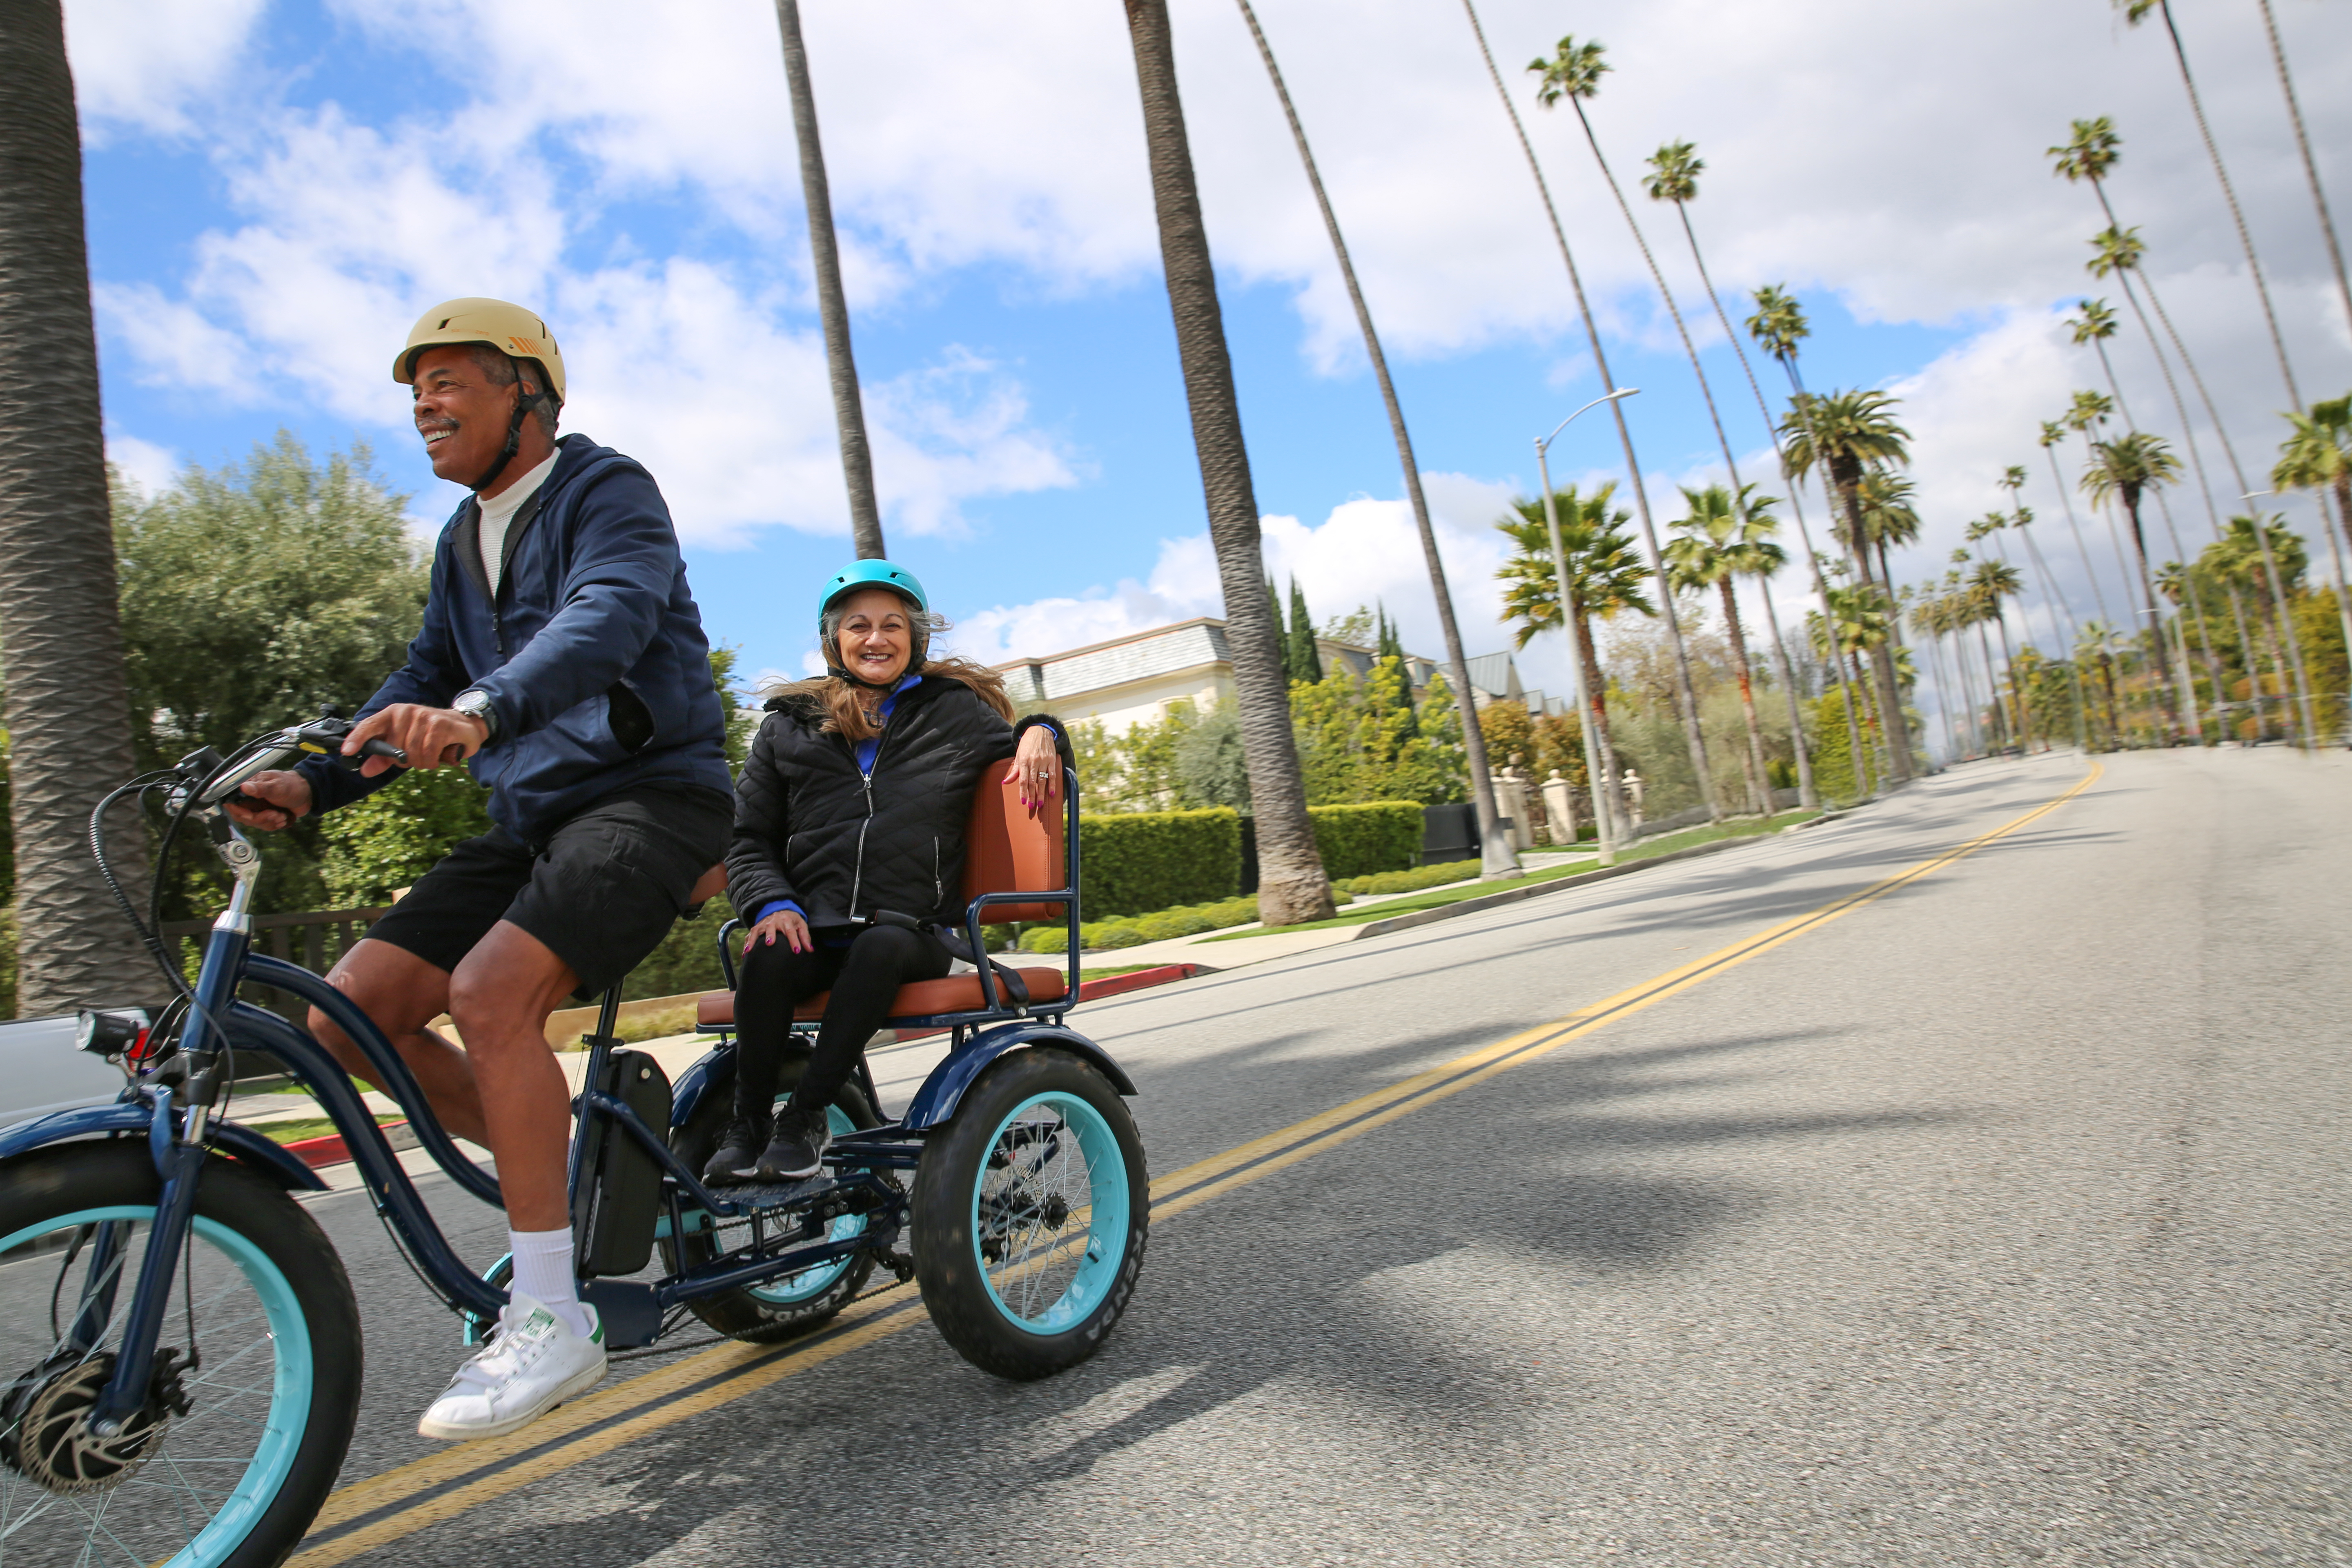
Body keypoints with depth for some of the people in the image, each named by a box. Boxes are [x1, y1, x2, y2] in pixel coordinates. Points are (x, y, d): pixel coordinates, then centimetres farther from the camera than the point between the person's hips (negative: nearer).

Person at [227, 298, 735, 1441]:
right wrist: (311, 783, -3)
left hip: (648, 792, -8)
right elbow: (426, 678, 15)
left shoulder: (607, 491, -5)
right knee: (350, 1015, -3)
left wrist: (481, 710, -44)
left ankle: (551, 1317, -18)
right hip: (530, 818, 8)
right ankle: (561, 1175, 14)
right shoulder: (464, 539, 20)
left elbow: (610, 615, -26)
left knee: (492, 992, -29)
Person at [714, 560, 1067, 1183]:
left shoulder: (956, 710, 14)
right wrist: (773, 903, -7)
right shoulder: (789, 724, 16)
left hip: (914, 931, -1)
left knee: (883, 946, -35)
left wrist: (1040, 732, -6)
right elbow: (749, 839, 13)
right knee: (770, 956, -32)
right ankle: (748, 1121, -14)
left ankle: (806, 1115, -23)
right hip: (814, 930, 1)